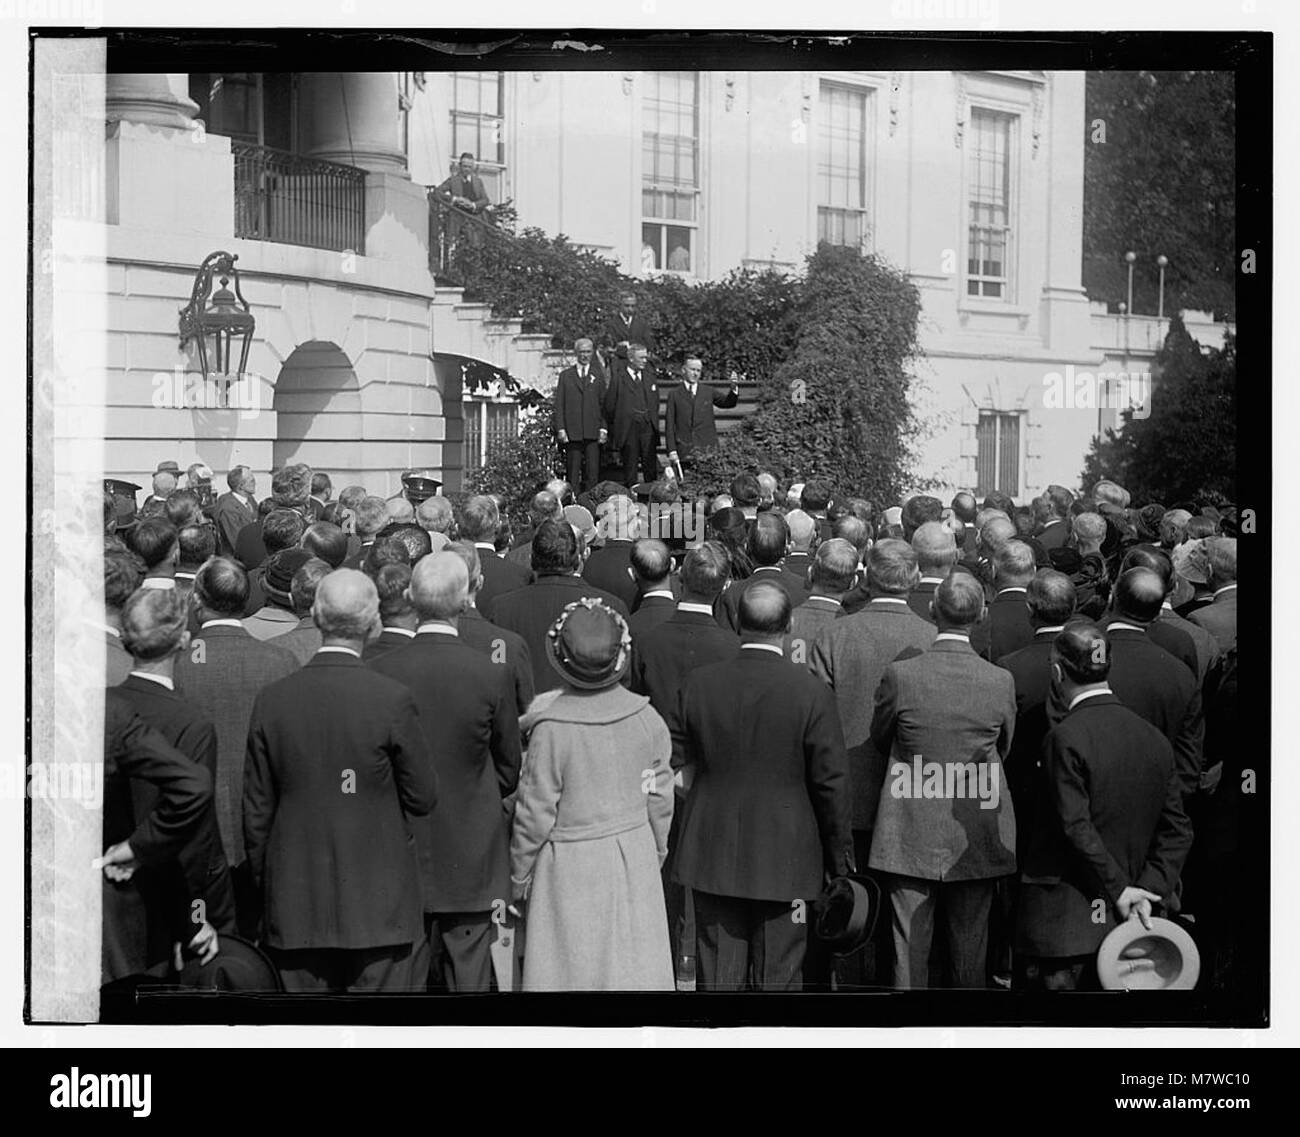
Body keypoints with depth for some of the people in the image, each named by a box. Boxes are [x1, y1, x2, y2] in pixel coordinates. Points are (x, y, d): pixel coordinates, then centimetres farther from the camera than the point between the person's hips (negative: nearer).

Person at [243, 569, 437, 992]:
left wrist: (264, 886, 15)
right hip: (378, 907, -3)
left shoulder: (272, 700, -2)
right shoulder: (393, 700, -11)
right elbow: (424, 798, -4)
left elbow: (256, 812, 4)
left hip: (295, 908, 3)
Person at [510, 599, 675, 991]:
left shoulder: (551, 729, -17)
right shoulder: (646, 719, -7)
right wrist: (656, 852, 21)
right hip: (634, 863, 4)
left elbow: (535, 814, -10)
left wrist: (519, 879, 4)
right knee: (635, 970, 12)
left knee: (572, 974, 5)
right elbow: (659, 799, 4)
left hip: (572, 870, -4)